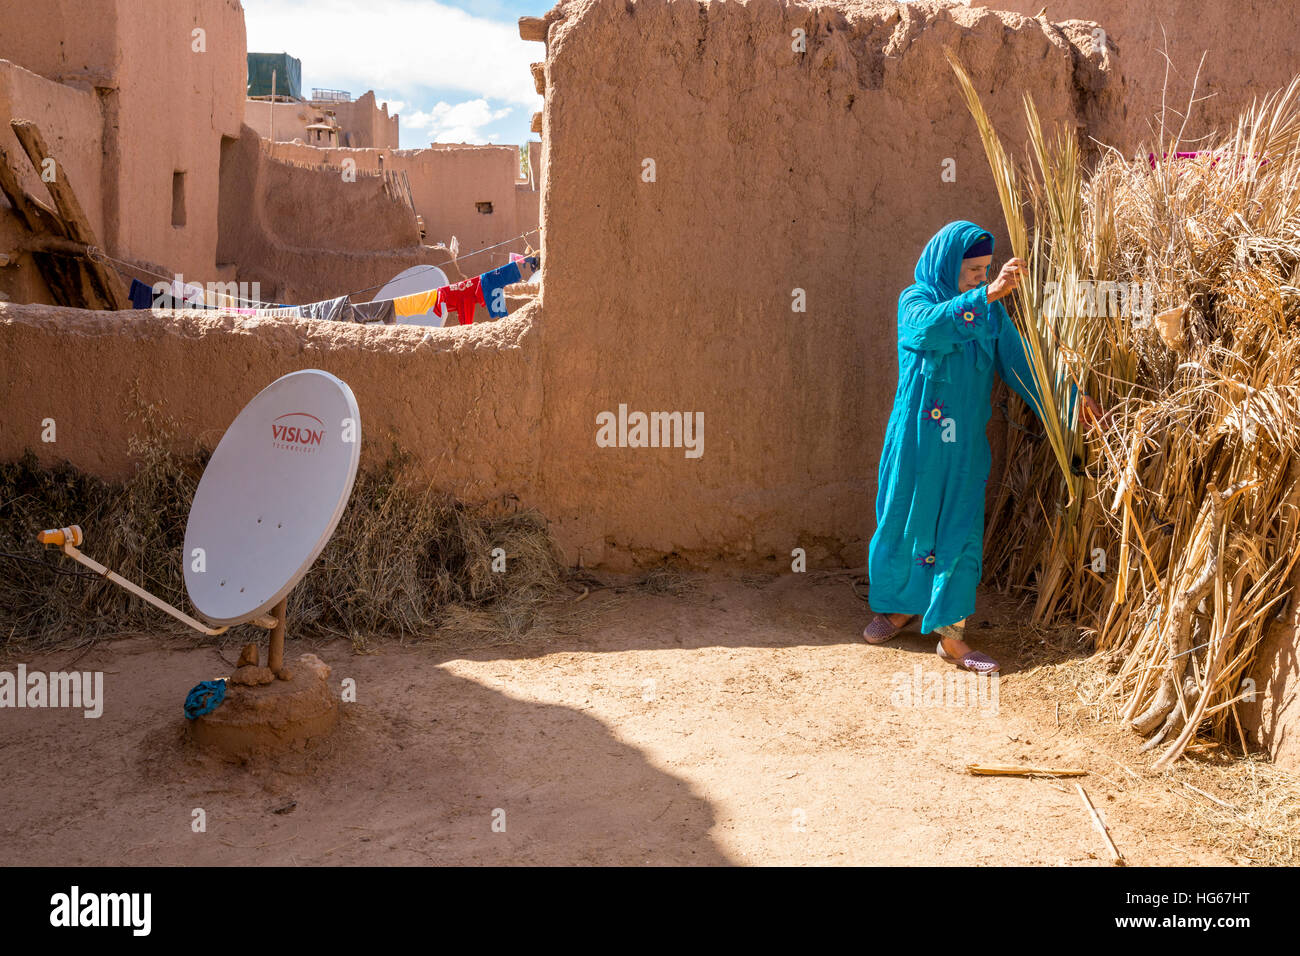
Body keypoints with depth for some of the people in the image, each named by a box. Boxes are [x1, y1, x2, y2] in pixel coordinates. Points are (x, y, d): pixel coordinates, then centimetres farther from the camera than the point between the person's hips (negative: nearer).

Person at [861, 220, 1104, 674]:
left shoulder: (990, 310, 6)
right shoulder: (914, 300, -7)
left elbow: (1020, 360, 6)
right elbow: (931, 328, -30)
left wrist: (1070, 397, -3)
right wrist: (987, 294, -42)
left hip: (964, 442, 3)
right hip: (917, 437, -3)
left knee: (960, 530, 0)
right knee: (904, 522, 9)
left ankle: (950, 633, 7)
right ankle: (899, 605, 32)